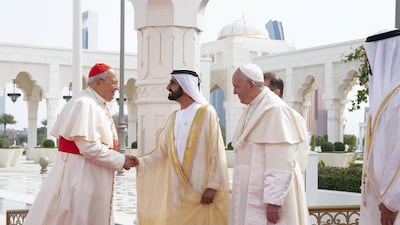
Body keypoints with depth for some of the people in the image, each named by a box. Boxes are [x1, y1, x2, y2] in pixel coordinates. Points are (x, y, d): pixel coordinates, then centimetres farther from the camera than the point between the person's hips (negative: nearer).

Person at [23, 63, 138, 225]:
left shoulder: (98, 105, 12)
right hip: (79, 176, -10)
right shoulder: (84, 104, -17)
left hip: (92, 179, 10)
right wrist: (120, 160, -16)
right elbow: (88, 146, -24)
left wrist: (121, 159, 3)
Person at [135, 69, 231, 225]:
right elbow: (162, 151, 13)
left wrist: (212, 186, -15)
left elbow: (216, 153, -10)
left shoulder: (206, 113, -7)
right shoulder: (173, 118, 13)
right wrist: (138, 161, 1)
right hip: (177, 190, 6)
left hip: (201, 190, -6)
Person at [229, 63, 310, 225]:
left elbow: (280, 164, -20)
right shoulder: (252, 108, 12)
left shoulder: (274, 109, -15)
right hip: (251, 193, 9)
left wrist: (273, 201, -21)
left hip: (267, 192, -8)